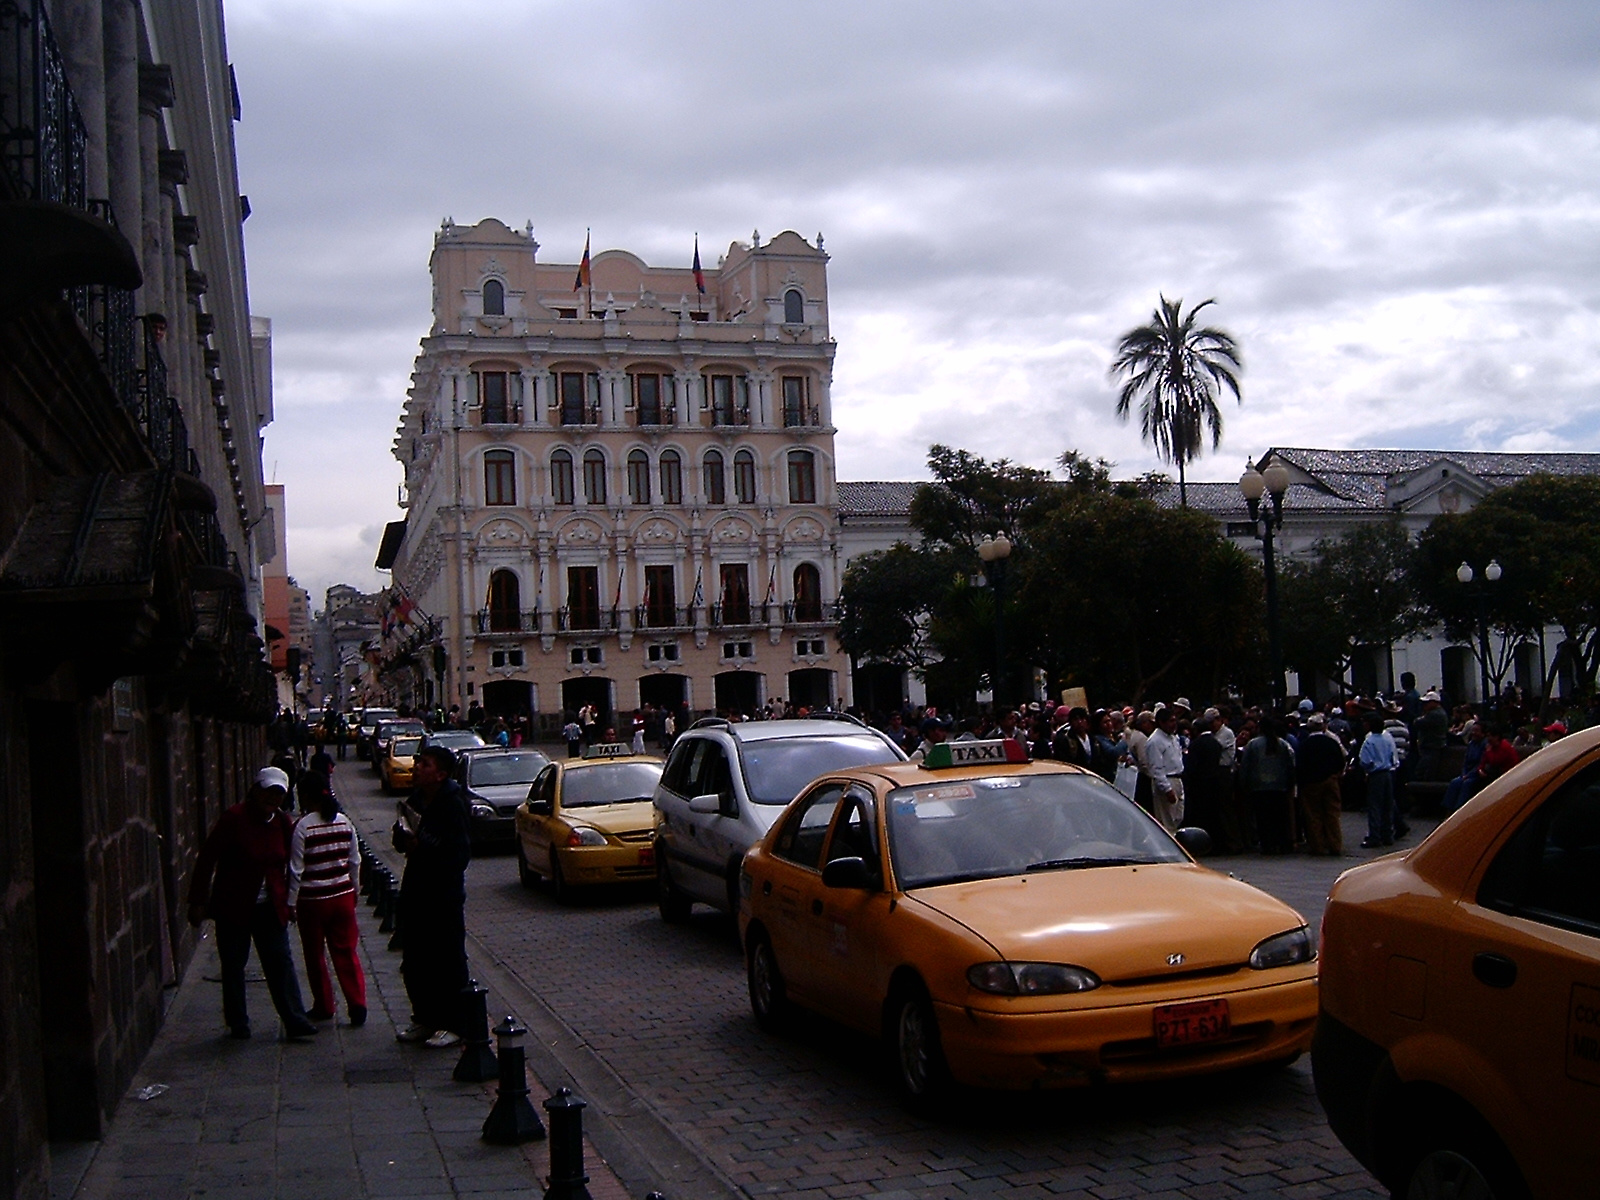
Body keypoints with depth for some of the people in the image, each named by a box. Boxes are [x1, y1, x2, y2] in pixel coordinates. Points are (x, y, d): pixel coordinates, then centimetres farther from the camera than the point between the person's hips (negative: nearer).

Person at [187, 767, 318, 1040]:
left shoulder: (282, 822, 3)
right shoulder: (234, 818, -12)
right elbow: (206, 859, -10)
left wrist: (287, 900, 11)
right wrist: (197, 902, -11)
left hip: (270, 908, 4)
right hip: (233, 907, -3)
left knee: (281, 962, -1)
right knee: (233, 965, 6)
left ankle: (295, 1021, -1)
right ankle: (238, 1024, 18)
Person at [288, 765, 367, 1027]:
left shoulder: (302, 826, -14)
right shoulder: (344, 822, 0)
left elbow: (296, 869, -11)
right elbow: (355, 861, 7)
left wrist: (290, 903, -3)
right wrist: (353, 890, 20)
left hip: (312, 900, -4)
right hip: (342, 897, 4)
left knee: (315, 956, 12)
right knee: (346, 952, 8)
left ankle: (324, 1007, 20)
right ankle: (357, 1003, -3)